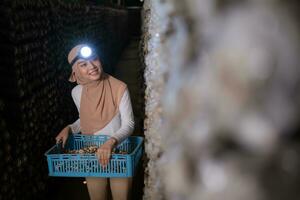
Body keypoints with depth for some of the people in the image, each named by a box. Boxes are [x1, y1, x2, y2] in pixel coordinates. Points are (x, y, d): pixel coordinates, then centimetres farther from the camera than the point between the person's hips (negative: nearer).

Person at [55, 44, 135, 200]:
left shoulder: (119, 88, -21)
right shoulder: (77, 92, -7)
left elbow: (128, 124, -19)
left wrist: (111, 142, -35)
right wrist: (69, 128, -7)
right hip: (92, 155, 3)